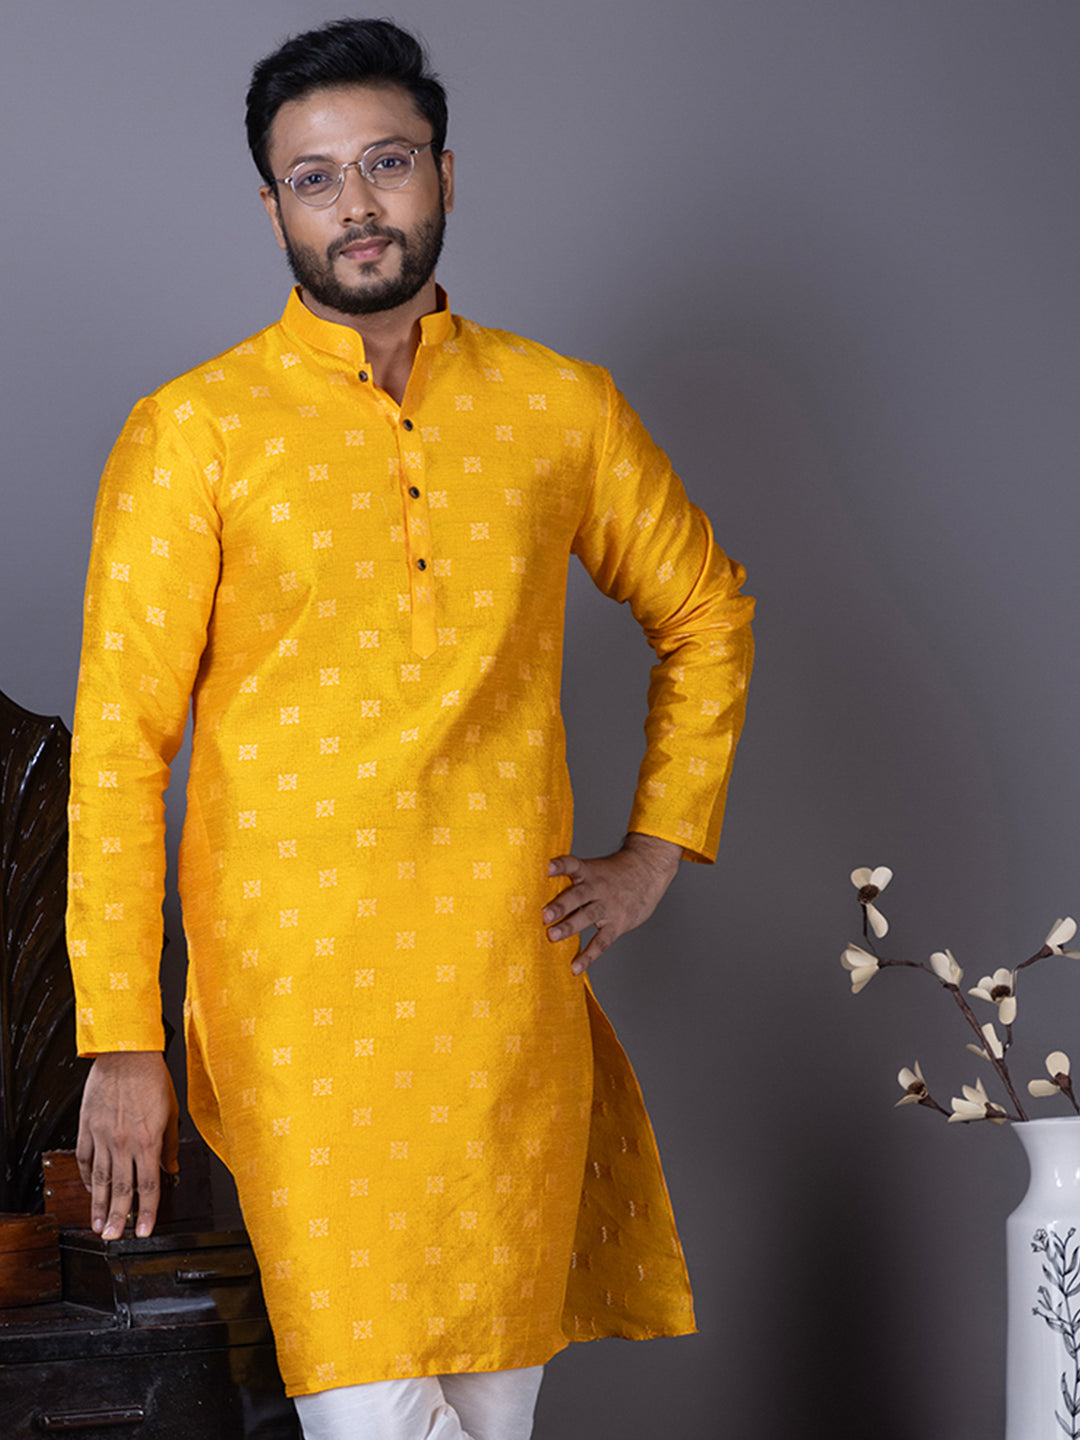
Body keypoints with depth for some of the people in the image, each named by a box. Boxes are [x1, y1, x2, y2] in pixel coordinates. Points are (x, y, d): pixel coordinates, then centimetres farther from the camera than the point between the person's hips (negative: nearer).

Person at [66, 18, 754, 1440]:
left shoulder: (559, 406, 8)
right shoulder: (192, 434, -1)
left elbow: (708, 615, 23)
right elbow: (118, 747, -3)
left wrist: (654, 854, 13)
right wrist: (122, 1044, -8)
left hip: (512, 993, 3)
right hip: (300, 992, -3)